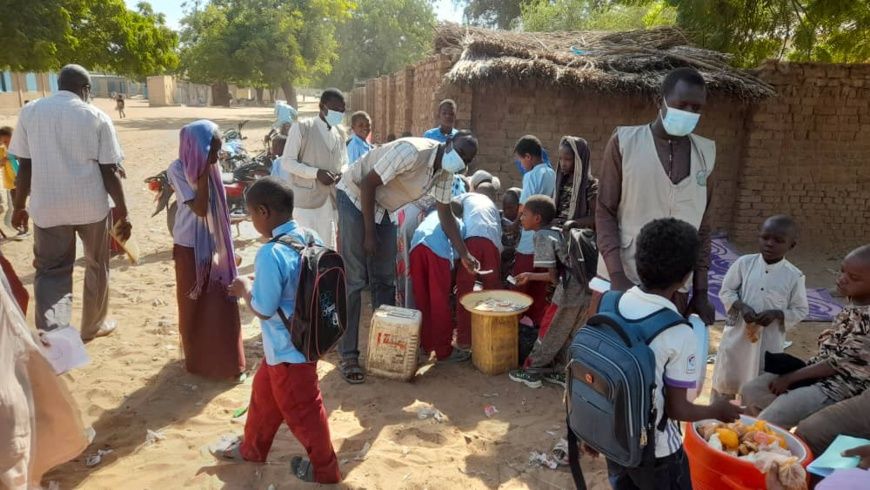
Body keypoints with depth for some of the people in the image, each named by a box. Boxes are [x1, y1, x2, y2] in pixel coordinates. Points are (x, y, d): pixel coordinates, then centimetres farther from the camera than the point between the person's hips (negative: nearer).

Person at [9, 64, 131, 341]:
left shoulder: (30, 112, 2)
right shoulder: (97, 117, -4)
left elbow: (25, 165, 3)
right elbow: (109, 172, -7)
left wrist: (19, 206, 14)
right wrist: (123, 214, -2)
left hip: (48, 206, 2)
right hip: (91, 205, -1)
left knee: (51, 271, 9)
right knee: (97, 266, 17)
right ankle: (92, 326, 32)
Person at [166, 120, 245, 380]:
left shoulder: (213, 167, 0)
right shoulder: (178, 170, -17)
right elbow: (200, 208, -25)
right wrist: (203, 172, -24)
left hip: (216, 244, 5)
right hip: (191, 247, -5)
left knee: (221, 303, 9)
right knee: (194, 305, 10)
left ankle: (223, 358, 26)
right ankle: (197, 358, 28)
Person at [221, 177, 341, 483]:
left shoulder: (271, 254, -29)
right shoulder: (310, 238, -3)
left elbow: (263, 310, -23)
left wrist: (245, 288, -6)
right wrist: (259, 284, 9)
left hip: (289, 349, -9)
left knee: (300, 410, 12)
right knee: (264, 392, 27)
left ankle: (324, 467, 32)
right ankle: (253, 447, 49)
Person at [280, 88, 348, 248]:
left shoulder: (340, 133, 14)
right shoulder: (301, 127, -5)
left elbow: (344, 163, 21)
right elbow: (286, 162, -8)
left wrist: (342, 173, -4)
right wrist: (316, 173, -21)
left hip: (330, 200, 6)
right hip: (306, 199, -5)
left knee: (328, 246, 7)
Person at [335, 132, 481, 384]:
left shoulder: (445, 173, -4)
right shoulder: (413, 151, -29)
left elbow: (445, 215, 5)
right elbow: (367, 184, -26)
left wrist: (464, 254, -2)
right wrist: (369, 234, -20)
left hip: (383, 208, 8)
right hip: (356, 196, -8)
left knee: (385, 279, 8)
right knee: (354, 280, -10)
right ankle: (348, 356, -4)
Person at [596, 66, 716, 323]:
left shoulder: (704, 153, 7)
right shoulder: (625, 142, -3)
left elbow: (702, 227, 11)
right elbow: (605, 213, -4)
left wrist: (701, 292, 9)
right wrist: (617, 276, -13)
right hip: (622, 278, -2)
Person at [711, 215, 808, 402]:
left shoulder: (794, 276, -10)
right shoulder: (744, 263, -7)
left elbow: (801, 310, -2)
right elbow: (726, 291, 0)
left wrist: (776, 314, -20)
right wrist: (741, 306, -19)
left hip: (769, 339, -1)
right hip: (738, 332, 1)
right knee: (725, 379, 14)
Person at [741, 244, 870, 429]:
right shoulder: (853, 305, 4)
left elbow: (838, 363, -20)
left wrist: (790, 378, -15)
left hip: (839, 387, -9)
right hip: (818, 372, 9)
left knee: (769, 420, -20)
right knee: (750, 391, 4)